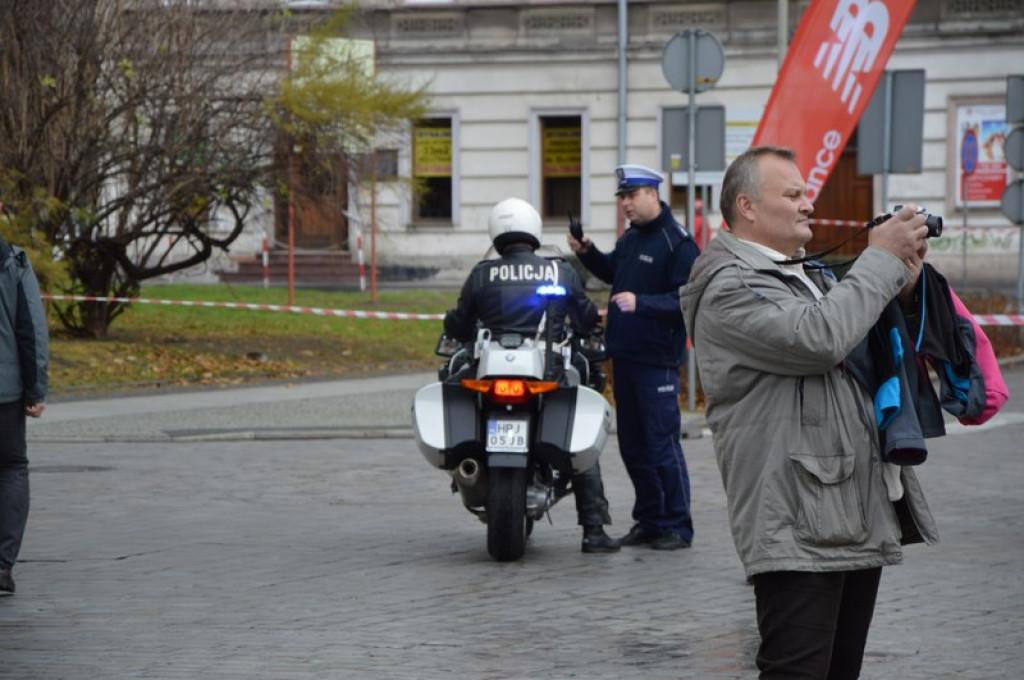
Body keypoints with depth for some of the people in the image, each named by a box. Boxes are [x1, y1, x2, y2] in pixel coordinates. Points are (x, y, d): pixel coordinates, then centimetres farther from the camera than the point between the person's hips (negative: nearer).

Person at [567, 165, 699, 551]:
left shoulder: (678, 243, -12)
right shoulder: (631, 238, 16)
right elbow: (613, 273, 33)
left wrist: (641, 303, -27)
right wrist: (588, 254, 15)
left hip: (657, 359, -9)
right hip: (624, 356, 9)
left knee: (661, 443, -8)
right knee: (632, 444, 12)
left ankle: (677, 527, -2)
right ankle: (649, 521, 21)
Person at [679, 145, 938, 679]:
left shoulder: (809, 277, 22)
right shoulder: (731, 288, -10)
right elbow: (819, 338, -25)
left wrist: (904, 285, 6)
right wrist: (881, 260, -14)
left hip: (861, 523, 10)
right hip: (799, 530, -10)